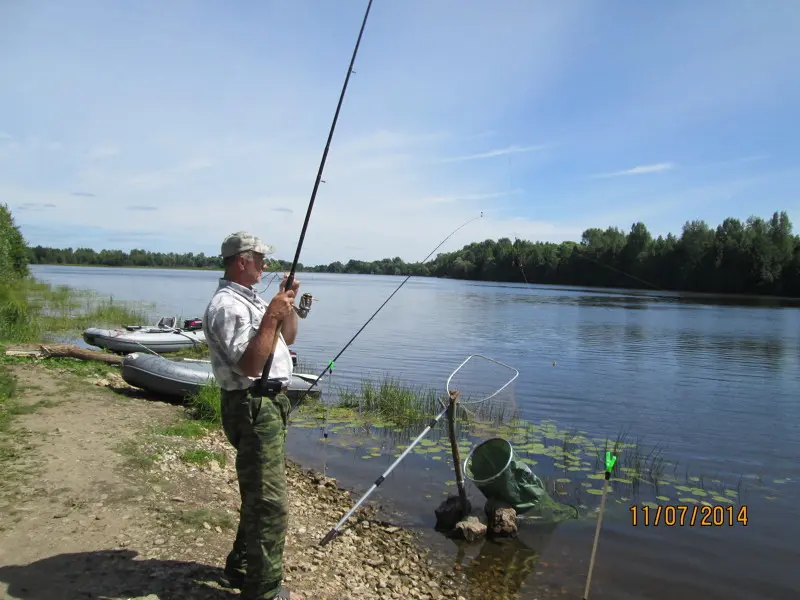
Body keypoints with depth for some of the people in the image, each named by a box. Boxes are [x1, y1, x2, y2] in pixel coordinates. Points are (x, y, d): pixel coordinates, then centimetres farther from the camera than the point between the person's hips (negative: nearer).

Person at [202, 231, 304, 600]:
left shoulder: (252, 300, 15)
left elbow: (288, 338, 21)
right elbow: (250, 365, -25)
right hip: (252, 407, -11)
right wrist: (271, 317, -24)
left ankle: (242, 566, 36)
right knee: (269, 502, -7)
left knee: (258, 493, 21)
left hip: (269, 404, 11)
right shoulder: (227, 305, -17)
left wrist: (288, 305, 7)